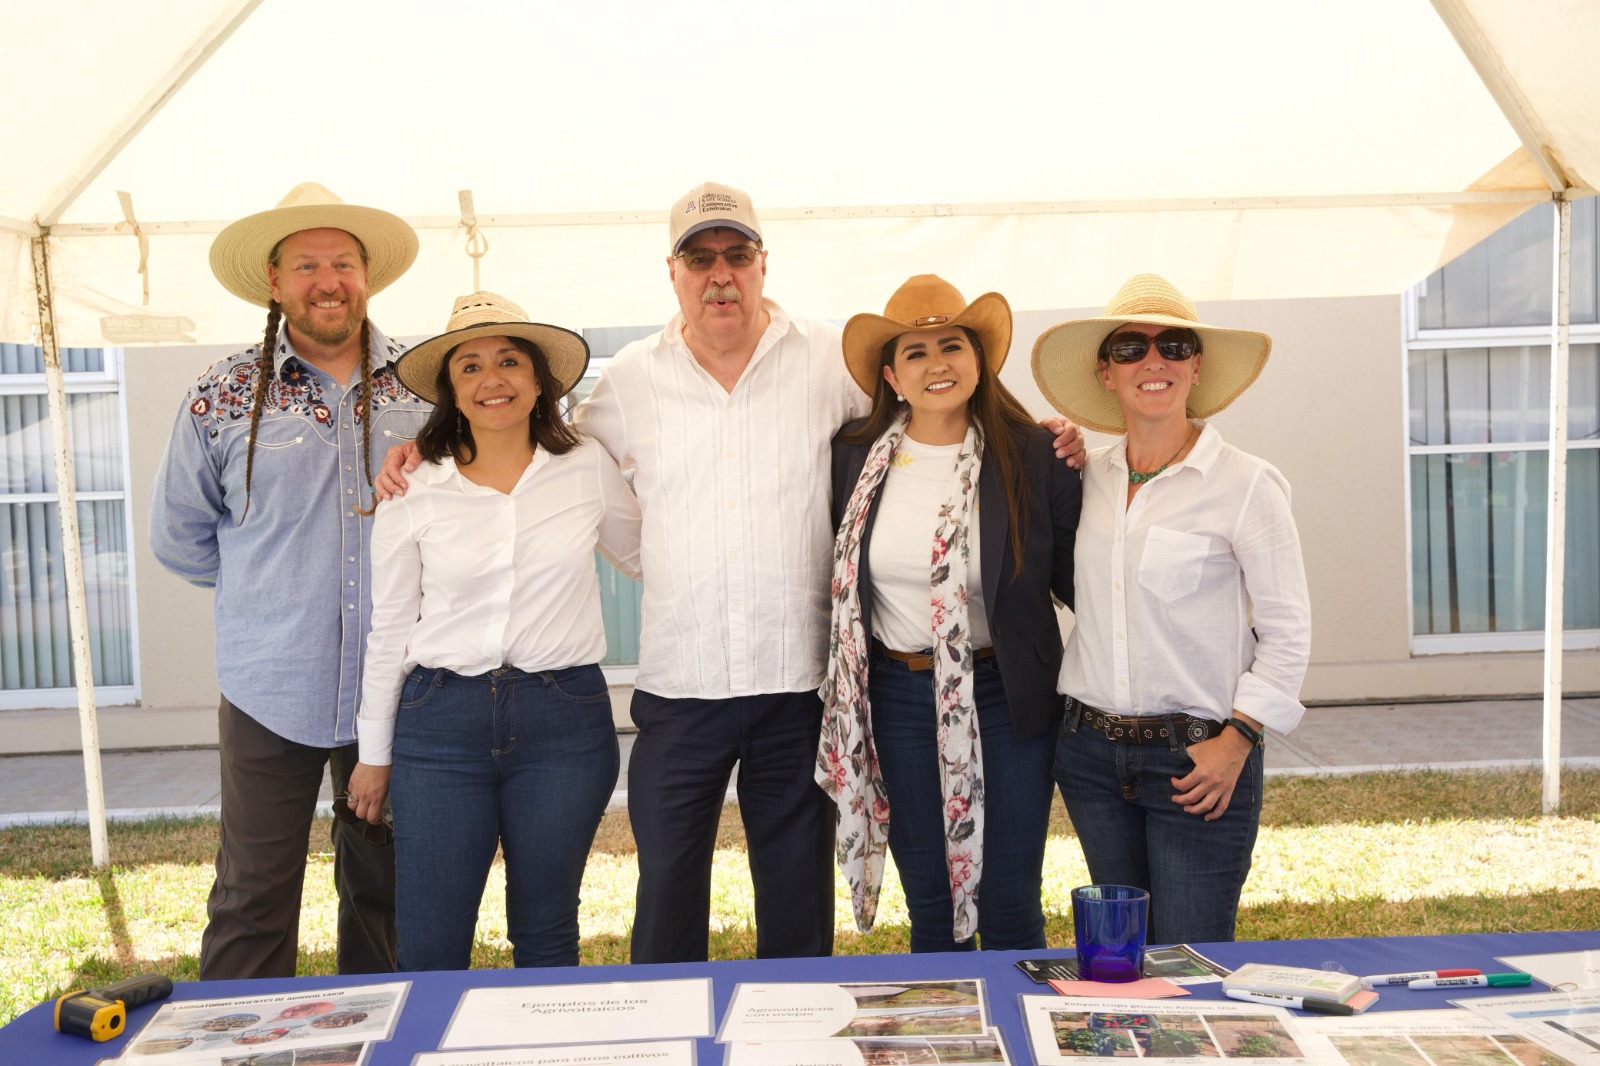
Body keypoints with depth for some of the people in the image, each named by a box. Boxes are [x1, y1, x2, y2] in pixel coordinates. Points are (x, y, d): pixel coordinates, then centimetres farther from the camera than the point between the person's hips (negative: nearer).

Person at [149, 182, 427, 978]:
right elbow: (179, 536, 9)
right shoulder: (223, 397, -1)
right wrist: (269, 593, 6)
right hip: (269, 692, -1)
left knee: (385, 894, 15)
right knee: (252, 905, 4)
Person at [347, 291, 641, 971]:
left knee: (545, 936, 13)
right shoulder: (413, 493, 1)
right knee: (430, 949, 4)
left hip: (566, 720, 0)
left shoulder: (588, 469, 1)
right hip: (440, 723, 0)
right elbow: (389, 631, 7)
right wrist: (373, 754, 10)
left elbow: (648, 559, 18)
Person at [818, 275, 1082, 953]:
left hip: (1004, 697, -2)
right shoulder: (856, 456, 0)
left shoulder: (1033, 457, -6)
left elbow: (1078, 578, 1)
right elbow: (840, 578, 11)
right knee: (930, 908, 14)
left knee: (1009, 909, 7)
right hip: (897, 699, 2)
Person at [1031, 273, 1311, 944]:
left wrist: (1237, 740, -12)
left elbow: (1287, 630, -5)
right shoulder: (1087, 476, 4)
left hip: (1197, 760, -4)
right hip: (1091, 751, 5)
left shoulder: (1245, 484, -9)